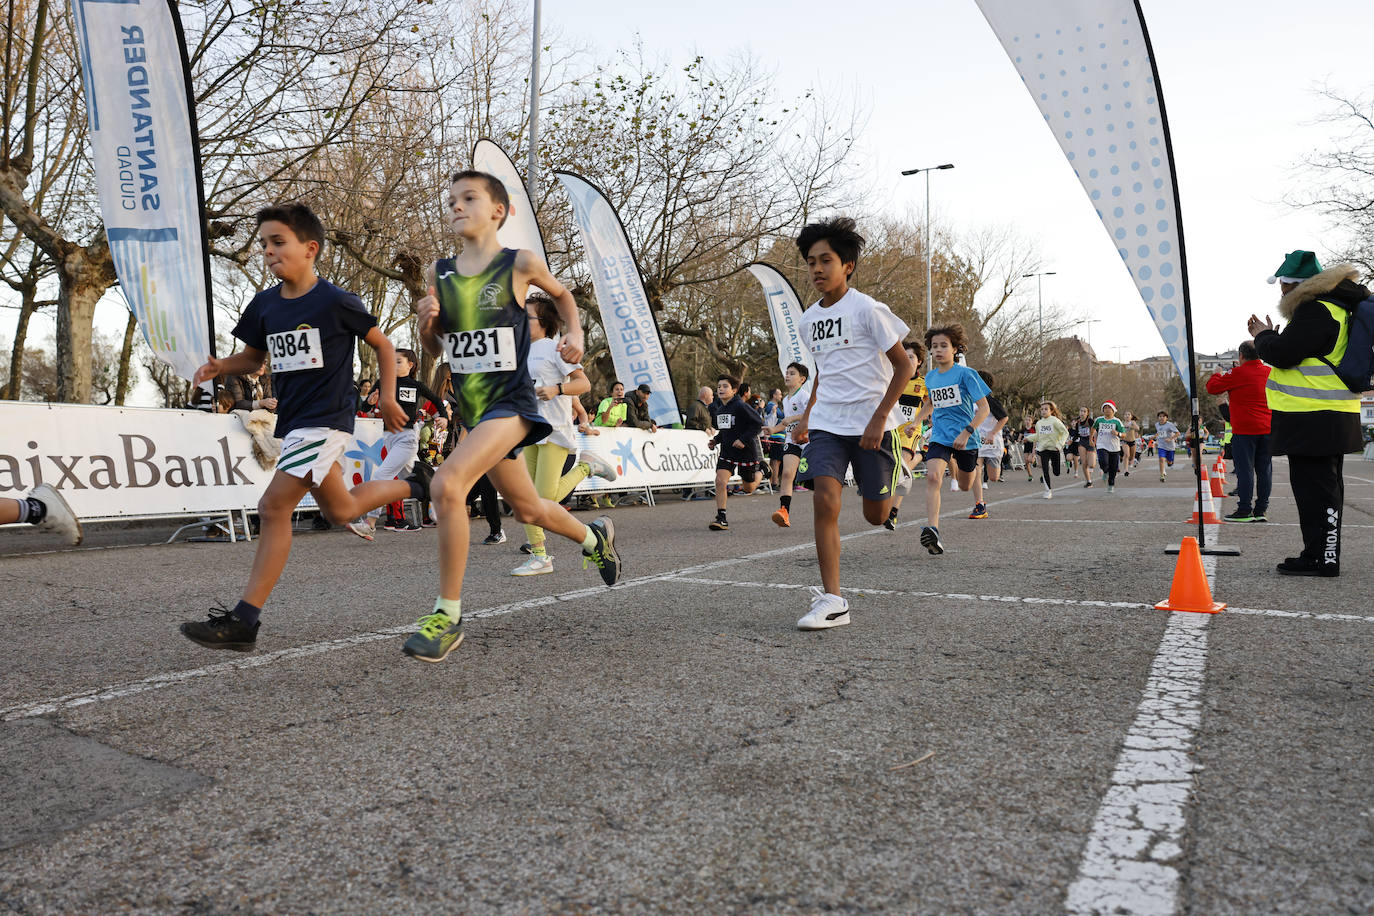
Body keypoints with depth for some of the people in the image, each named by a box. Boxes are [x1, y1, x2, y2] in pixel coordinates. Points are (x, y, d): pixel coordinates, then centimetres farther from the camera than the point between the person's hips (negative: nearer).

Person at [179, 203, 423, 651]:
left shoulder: (336, 302, -9)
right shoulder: (265, 304, 9)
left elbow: (383, 344, 2)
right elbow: (252, 356, 21)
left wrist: (388, 398, 0)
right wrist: (218, 367, 0)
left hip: (326, 419, -8)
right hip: (293, 420, 8)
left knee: (274, 506, -16)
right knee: (340, 510, 18)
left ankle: (243, 620, -10)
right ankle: (412, 487, 42)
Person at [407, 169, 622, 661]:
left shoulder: (520, 263, -5)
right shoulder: (439, 272, 6)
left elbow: (562, 294, 16)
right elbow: (434, 349, 14)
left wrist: (575, 333, 0)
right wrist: (426, 322, -6)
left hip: (511, 403, -6)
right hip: (471, 408, 6)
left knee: (446, 485, -26)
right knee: (528, 509, 18)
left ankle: (447, 615, -13)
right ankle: (594, 535, 49)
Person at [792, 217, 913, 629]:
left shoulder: (867, 309, -10)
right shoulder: (809, 319, 9)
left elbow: (904, 365, -9)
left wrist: (878, 419, -16)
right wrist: (807, 416, 17)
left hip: (872, 425, -4)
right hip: (827, 425, 4)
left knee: (875, 516, 6)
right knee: (824, 502, -15)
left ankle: (896, 479, 43)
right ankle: (832, 601, -12)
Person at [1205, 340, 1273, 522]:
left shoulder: (1238, 374, -11)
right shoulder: (1270, 373, 8)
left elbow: (1212, 387, -6)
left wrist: (1216, 375, 12)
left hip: (1244, 430, -6)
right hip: (1268, 429, 6)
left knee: (1244, 470, -3)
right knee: (1264, 469, 8)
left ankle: (1245, 510, -3)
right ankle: (1261, 510, 11)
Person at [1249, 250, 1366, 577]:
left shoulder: (1315, 311, -15)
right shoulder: (1334, 309, 20)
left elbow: (1282, 354, -20)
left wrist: (1263, 336, -1)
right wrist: (1269, 337, 14)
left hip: (1313, 420, -11)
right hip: (1329, 419, 11)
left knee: (1314, 486, -8)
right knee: (1325, 486, 15)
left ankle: (1321, 558, -4)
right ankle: (1322, 555, 23)